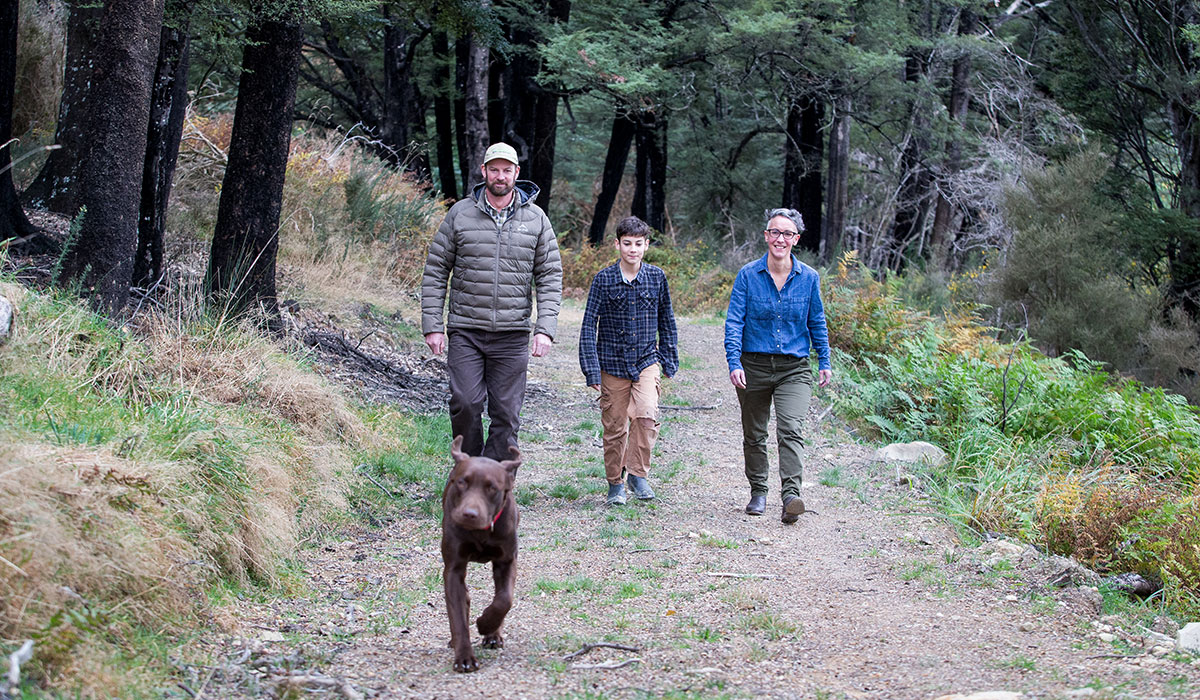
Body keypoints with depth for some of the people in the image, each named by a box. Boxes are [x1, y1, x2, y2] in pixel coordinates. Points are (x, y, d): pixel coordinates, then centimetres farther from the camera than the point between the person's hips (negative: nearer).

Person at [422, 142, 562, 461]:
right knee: (465, 404, -10)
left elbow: (550, 277, 6)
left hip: (512, 336, 1)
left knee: (506, 416, 1)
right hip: (465, 331, -1)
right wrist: (432, 325, -2)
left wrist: (545, 329, -5)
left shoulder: (535, 219, 6)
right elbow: (436, 271, 5)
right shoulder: (460, 213, 3)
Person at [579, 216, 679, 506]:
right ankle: (615, 484, 21)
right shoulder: (604, 279, -4)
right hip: (613, 365, -1)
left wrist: (669, 362, 12)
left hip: (647, 362, 1)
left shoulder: (656, 277, 2)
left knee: (646, 415, -21)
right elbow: (589, 326, -4)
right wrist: (591, 371, -9)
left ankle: (638, 474, -6)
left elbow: (666, 322, 13)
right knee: (615, 428, 5)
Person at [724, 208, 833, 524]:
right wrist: (734, 362, -16)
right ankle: (758, 492, 29)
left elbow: (817, 322, 13)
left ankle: (791, 496, -25)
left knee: (790, 429, -18)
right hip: (754, 366, 1)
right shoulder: (748, 275, -3)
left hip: (795, 368, -1)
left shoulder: (808, 278, 2)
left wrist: (824, 362, 12)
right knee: (754, 433, 12)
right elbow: (734, 321, -6)